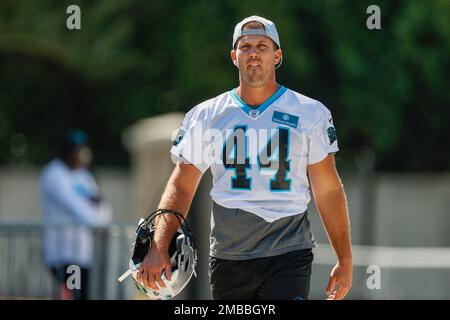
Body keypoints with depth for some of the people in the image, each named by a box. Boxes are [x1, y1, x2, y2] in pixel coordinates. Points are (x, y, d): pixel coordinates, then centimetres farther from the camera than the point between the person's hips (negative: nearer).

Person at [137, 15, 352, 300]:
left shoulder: (310, 113, 4)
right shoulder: (206, 116, 8)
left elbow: (328, 190, 5)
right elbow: (181, 186, 7)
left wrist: (345, 260, 2)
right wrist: (158, 248, -7)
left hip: (288, 255, -2)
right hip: (227, 260, 2)